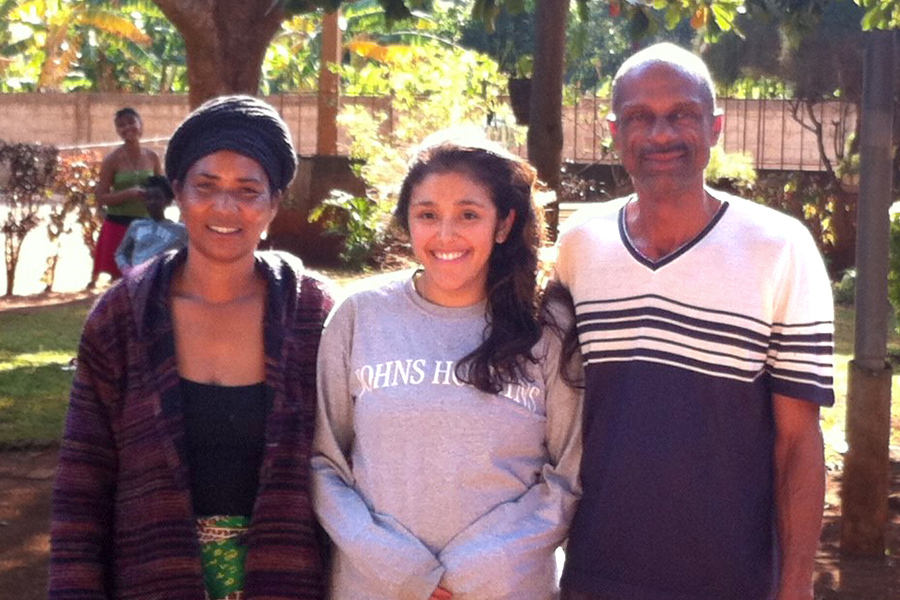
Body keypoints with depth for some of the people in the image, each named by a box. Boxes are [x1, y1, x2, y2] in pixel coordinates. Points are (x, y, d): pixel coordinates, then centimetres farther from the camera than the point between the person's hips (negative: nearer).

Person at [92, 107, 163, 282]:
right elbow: (100, 197, -6)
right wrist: (129, 194, -20)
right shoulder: (113, 159, -4)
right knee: (120, 277, -2)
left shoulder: (151, 157, 4)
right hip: (119, 226, -3)